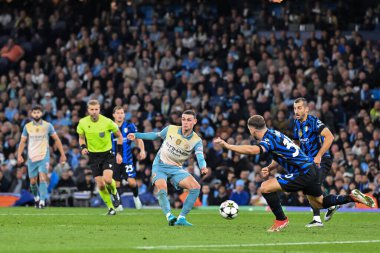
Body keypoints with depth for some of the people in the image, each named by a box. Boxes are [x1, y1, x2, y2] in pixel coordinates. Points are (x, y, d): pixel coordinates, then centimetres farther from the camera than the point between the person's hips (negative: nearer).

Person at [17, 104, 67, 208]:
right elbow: (23, 142, 9)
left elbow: (57, 140, 5)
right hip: (32, 158, 2)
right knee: (33, 181, 7)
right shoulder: (27, 127, 3)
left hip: (44, 157, -2)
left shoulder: (48, 126, -2)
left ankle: (42, 201, -20)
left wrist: (62, 154, 3)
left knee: (43, 178, -18)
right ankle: (36, 198, 32)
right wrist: (19, 155, -4)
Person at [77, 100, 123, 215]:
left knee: (107, 179, -23)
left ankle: (114, 192, 12)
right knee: (100, 185, -3)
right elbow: (81, 137, 12)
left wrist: (119, 153, -4)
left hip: (107, 153, -3)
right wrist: (83, 147, -9)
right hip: (94, 155, 3)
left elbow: (119, 136, 0)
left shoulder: (107, 122, -14)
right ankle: (111, 208, 14)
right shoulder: (83, 123, -7)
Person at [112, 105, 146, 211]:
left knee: (132, 182, -11)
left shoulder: (130, 126, 1)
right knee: (116, 184, -1)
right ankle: (118, 204, 19)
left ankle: (136, 197, 20)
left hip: (127, 160, -1)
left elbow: (138, 139, 1)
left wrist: (142, 150, -15)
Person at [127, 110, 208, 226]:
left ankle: (181, 218, -12)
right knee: (162, 189, -29)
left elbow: (200, 156, -27)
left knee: (196, 187, -17)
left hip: (176, 169, 1)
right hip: (160, 165, -1)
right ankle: (169, 216, -31)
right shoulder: (170, 129, -6)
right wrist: (137, 135, 16)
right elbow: (156, 135, 13)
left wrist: (203, 167, -50)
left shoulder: (197, 141, -10)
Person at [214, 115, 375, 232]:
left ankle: (281, 220, -1)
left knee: (265, 187, -13)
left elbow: (252, 150, -39)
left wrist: (226, 145, -37)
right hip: (310, 170, 10)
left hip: (303, 174, -10)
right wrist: (269, 168, 4)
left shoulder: (269, 139, -18)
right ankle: (352, 196, 26)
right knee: (318, 203, 27)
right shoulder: (273, 134, 12)